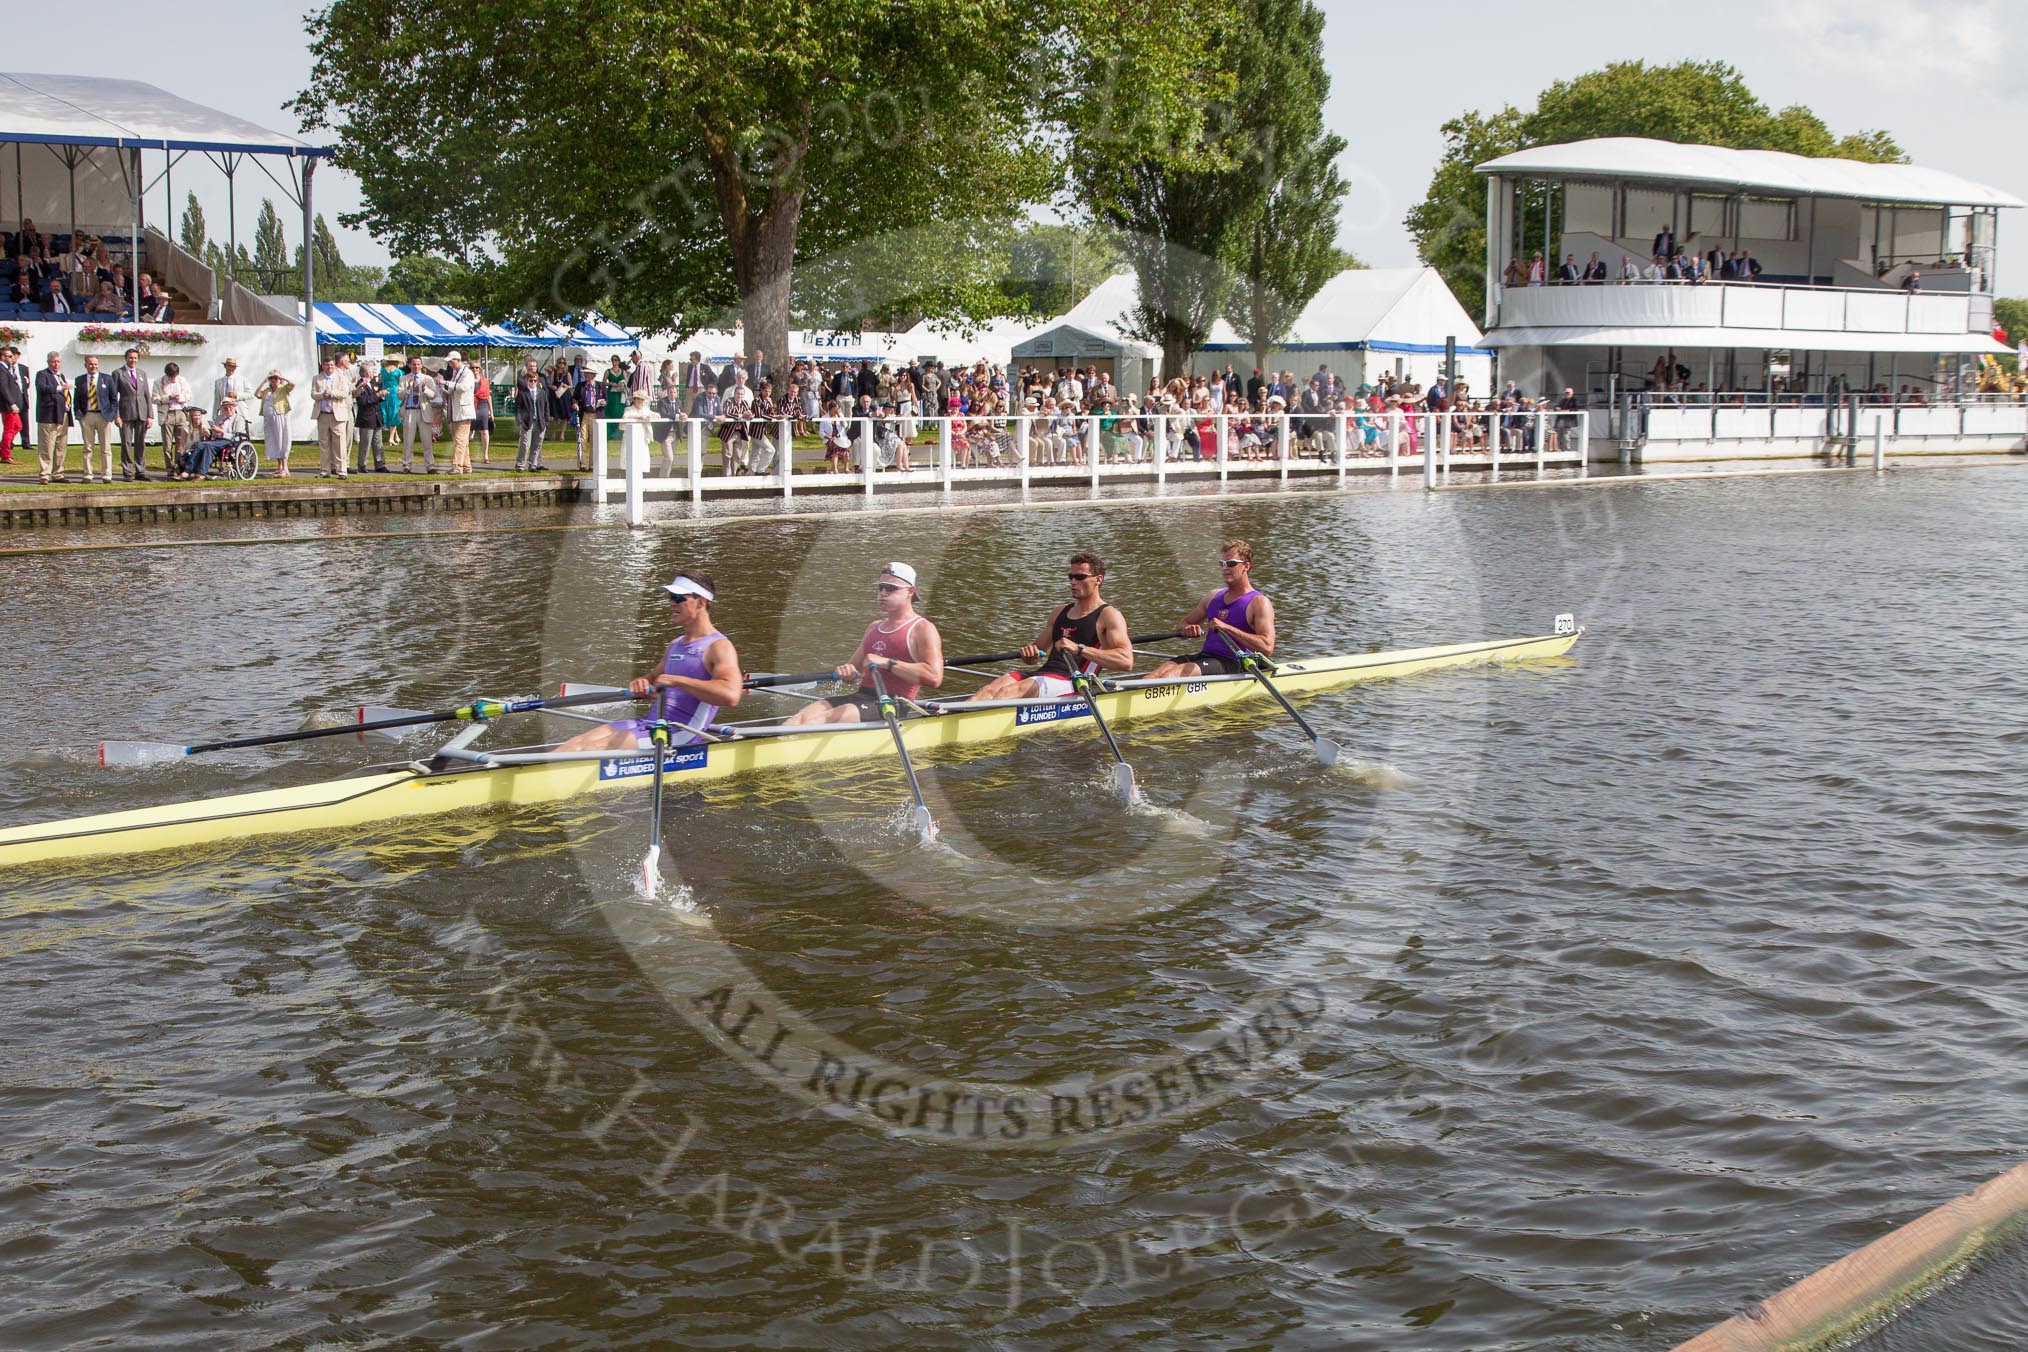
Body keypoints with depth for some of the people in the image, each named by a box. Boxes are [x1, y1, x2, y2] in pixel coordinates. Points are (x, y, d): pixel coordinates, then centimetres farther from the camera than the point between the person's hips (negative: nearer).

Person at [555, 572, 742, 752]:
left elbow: (730, 696, -25)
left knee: (598, 747, -24)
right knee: (581, 741, -10)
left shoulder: (719, 647, -7)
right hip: (649, 721, 9)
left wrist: (675, 680, -22)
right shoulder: (676, 645, 22)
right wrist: (639, 684, 4)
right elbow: (654, 682, 31)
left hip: (679, 733, -9)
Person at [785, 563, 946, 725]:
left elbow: (934, 677, -17)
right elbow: (855, 667, 28)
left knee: (829, 717, -29)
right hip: (862, 696, 8)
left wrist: (887, 663, -18)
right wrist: (847, 671, 2)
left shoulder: (922, 629, -2)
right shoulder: (874, 627, 24)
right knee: (804, 714, -16)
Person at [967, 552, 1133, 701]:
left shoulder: (1108, 616, 2)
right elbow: (1038, 649, 31)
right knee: (991, 688, -20)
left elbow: (1126, 662, -15)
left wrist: (1079, 649, -25)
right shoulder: (1060, 612, 25)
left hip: (1072, 682, -7)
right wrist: (1029, 652, 3)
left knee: (1012, 691, -32)